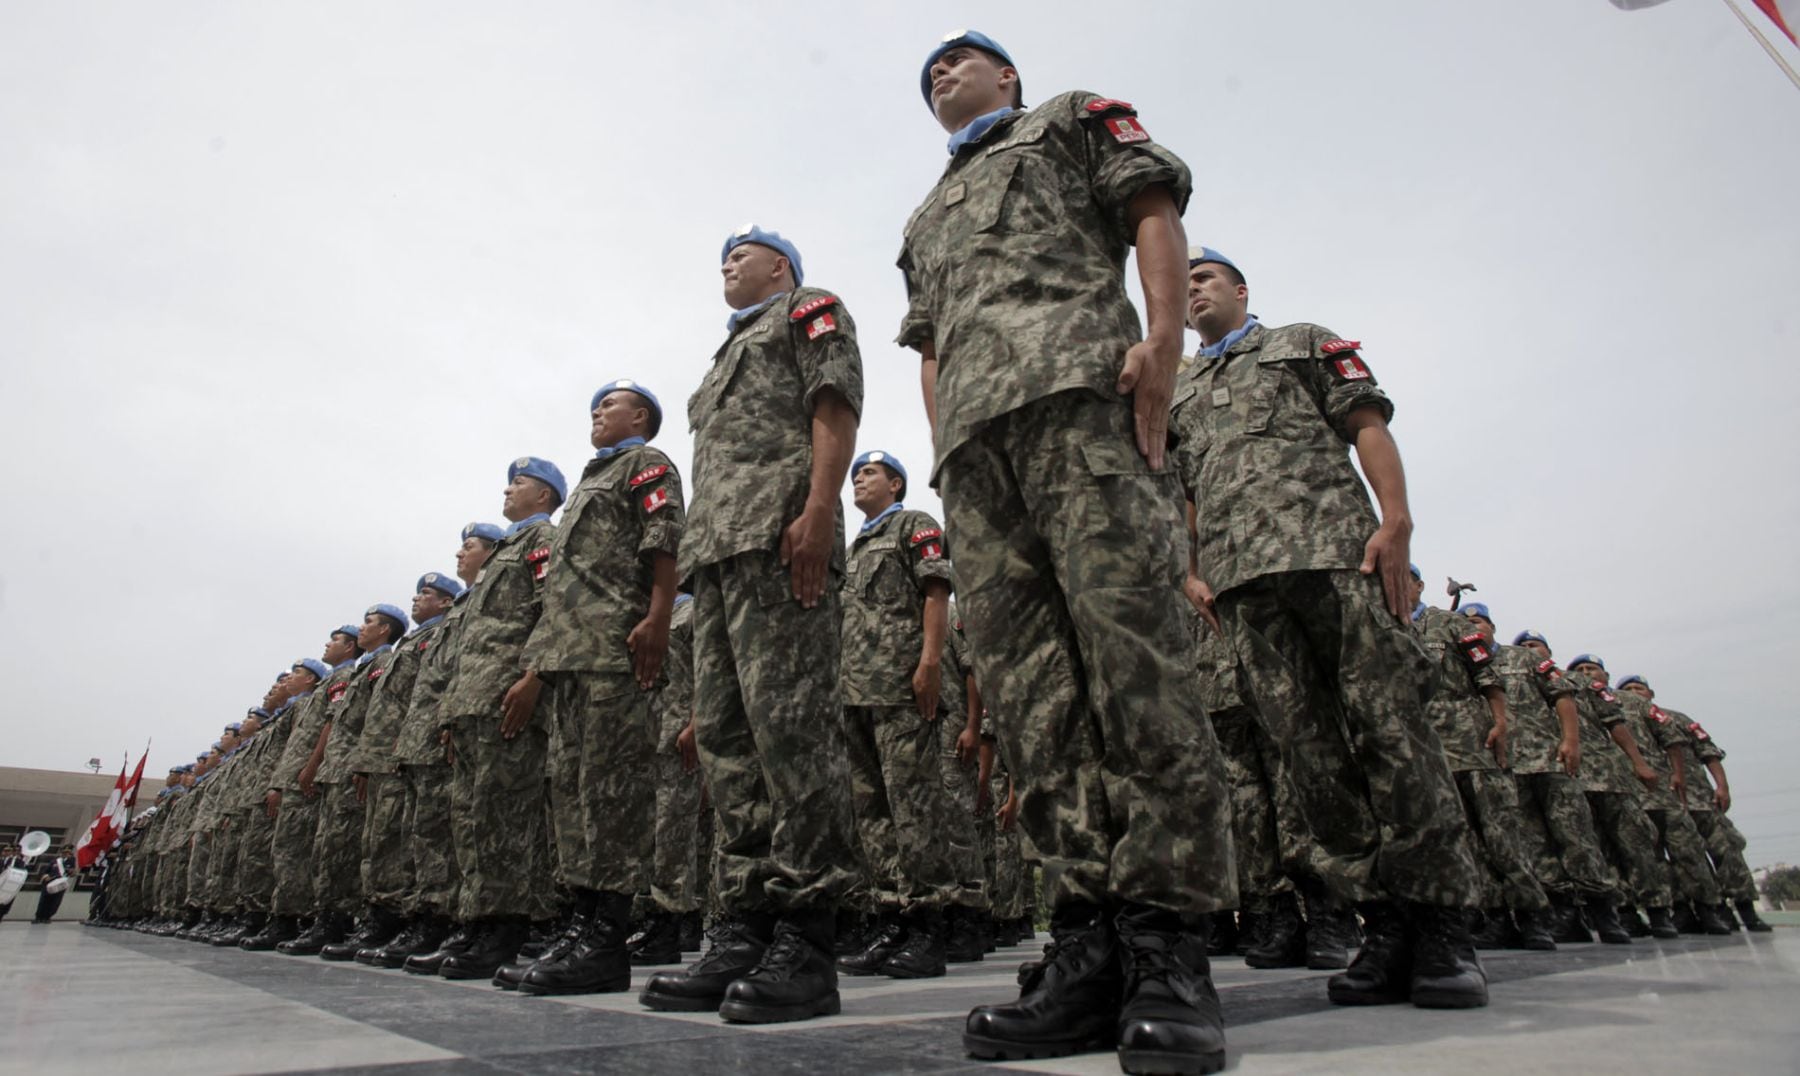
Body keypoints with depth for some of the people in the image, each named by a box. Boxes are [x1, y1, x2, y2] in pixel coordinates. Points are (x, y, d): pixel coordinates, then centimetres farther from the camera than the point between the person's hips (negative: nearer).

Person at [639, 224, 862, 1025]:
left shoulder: (809, 309, 14)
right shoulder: (729, 351, 38)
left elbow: (835, 408, -4)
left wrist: (819, 510, -20)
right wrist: (700, 559, 18)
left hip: (780, 535, -9)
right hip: (713, 547, 9)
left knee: (791, 721, -15)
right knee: (725, 736, 1)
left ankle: (806, 942, -12)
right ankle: (744, 932, 5)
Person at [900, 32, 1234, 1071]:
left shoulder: (1076, 118, 27)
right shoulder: (927, 220, 40)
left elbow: (1155, 211, 10)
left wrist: (1163, 339, -9)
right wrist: (945, 445, 11)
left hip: (1080, 383, -5)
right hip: (974, 439, 6)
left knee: (1132, 642, -19)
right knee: (1028, 684, -8)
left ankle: (1169, 945, -16)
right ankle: (1092, 943, -7)